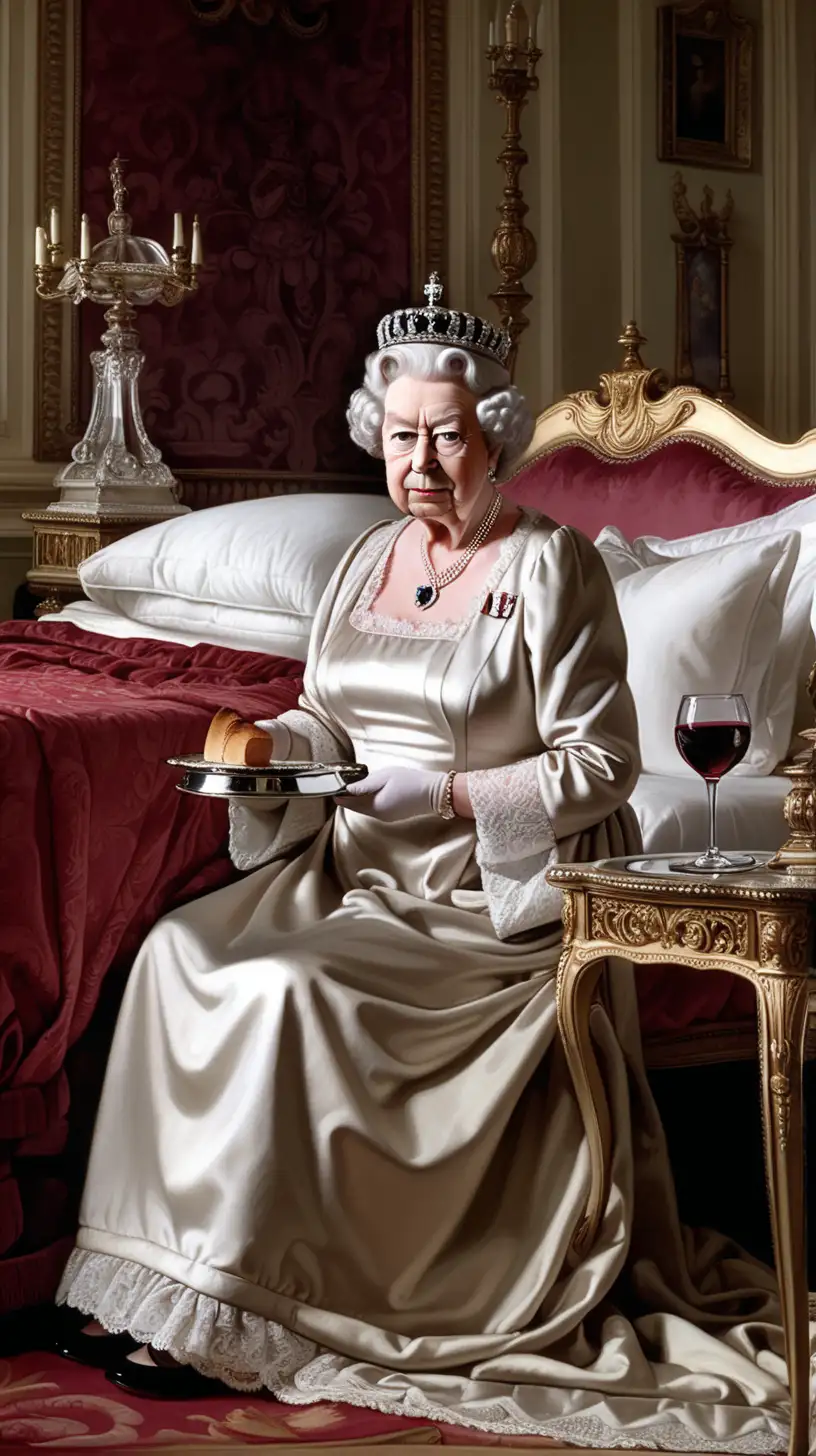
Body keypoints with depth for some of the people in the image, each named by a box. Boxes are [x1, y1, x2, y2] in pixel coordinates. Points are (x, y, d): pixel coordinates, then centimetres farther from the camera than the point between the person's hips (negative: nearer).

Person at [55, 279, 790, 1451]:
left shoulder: (551, 566, -8)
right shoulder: (370, 560, 13)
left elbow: (602, 763, -11)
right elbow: (328, 716, 21)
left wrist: (447, 795, -20)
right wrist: (272, 745, -2)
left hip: (493, 892, -7)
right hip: (355, 868, 7)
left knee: (290, 991, -28)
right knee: (181, 951, -16)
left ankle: (222, 1313, -17)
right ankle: (145, 1272, -13)